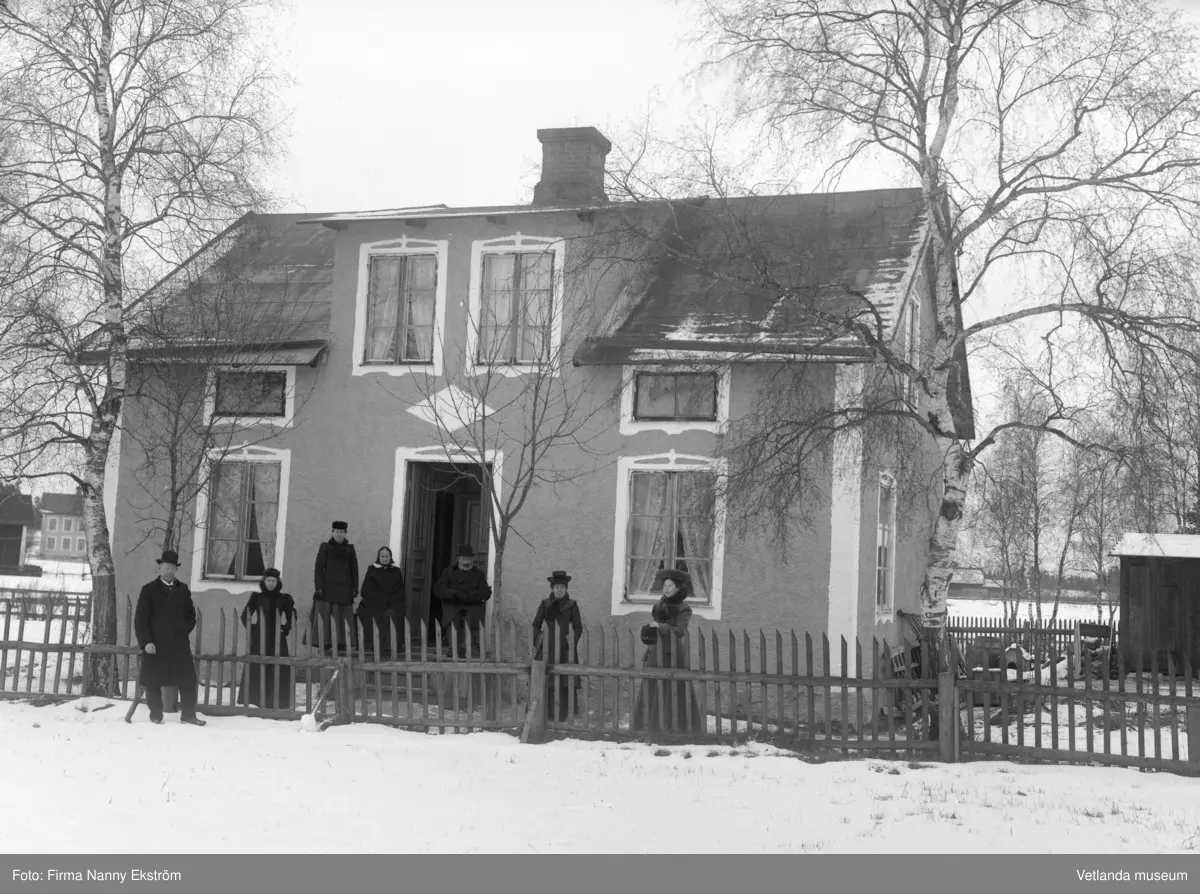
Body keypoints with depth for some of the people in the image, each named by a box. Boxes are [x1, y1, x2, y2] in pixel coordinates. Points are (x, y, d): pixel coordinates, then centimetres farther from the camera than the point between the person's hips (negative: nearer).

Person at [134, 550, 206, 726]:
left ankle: (188, 714, 8)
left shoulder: (183, 589, 12)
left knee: (188, 679, -1)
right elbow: (140, 618, -3)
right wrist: (146, 642, -11)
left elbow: (191, 613, 20)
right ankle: (156, 715, 15)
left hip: (179, 644, 3)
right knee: (153, 682, 2)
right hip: (155, 644, -3)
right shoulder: (149, 590, 1)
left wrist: (185, 630, 5)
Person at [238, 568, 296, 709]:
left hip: (277, 639, 0)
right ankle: (254, 700, 2)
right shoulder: (256, 597, 4)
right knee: (255, 670, -4)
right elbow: (245, 615, 10)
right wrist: (252, 629, 1)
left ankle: (276, 702, 0)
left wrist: (285, 629, 2)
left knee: (278, 670, -5)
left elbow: (292, 617, 13)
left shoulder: (284, 599, 5)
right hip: (258, 639, 0)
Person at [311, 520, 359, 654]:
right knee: (326, 615, -5)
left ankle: (342, 643, 3)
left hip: (344, 586, 2)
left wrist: (355, 587, 5)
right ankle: (325, 643, -3)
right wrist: (318, 586, -9)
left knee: (343, 616, 0)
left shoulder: (349, 548, 10)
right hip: (328, 585, -2)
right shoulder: (325, 546, 3)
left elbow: (354, 570, 12)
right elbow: (319, 567, -1)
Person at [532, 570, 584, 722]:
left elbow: (578, 627, 4)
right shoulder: (545, 604, 6)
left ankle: (564, 714, 2)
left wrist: (572, 643, -8)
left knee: (566, 680, -4)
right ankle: (542, 713, 1)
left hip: (566, 648, -1)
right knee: (545, 680, -5)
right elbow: (536, 625, 10)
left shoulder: (572, 605, 3)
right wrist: (538, 641, -2)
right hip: (548, 648, 1)